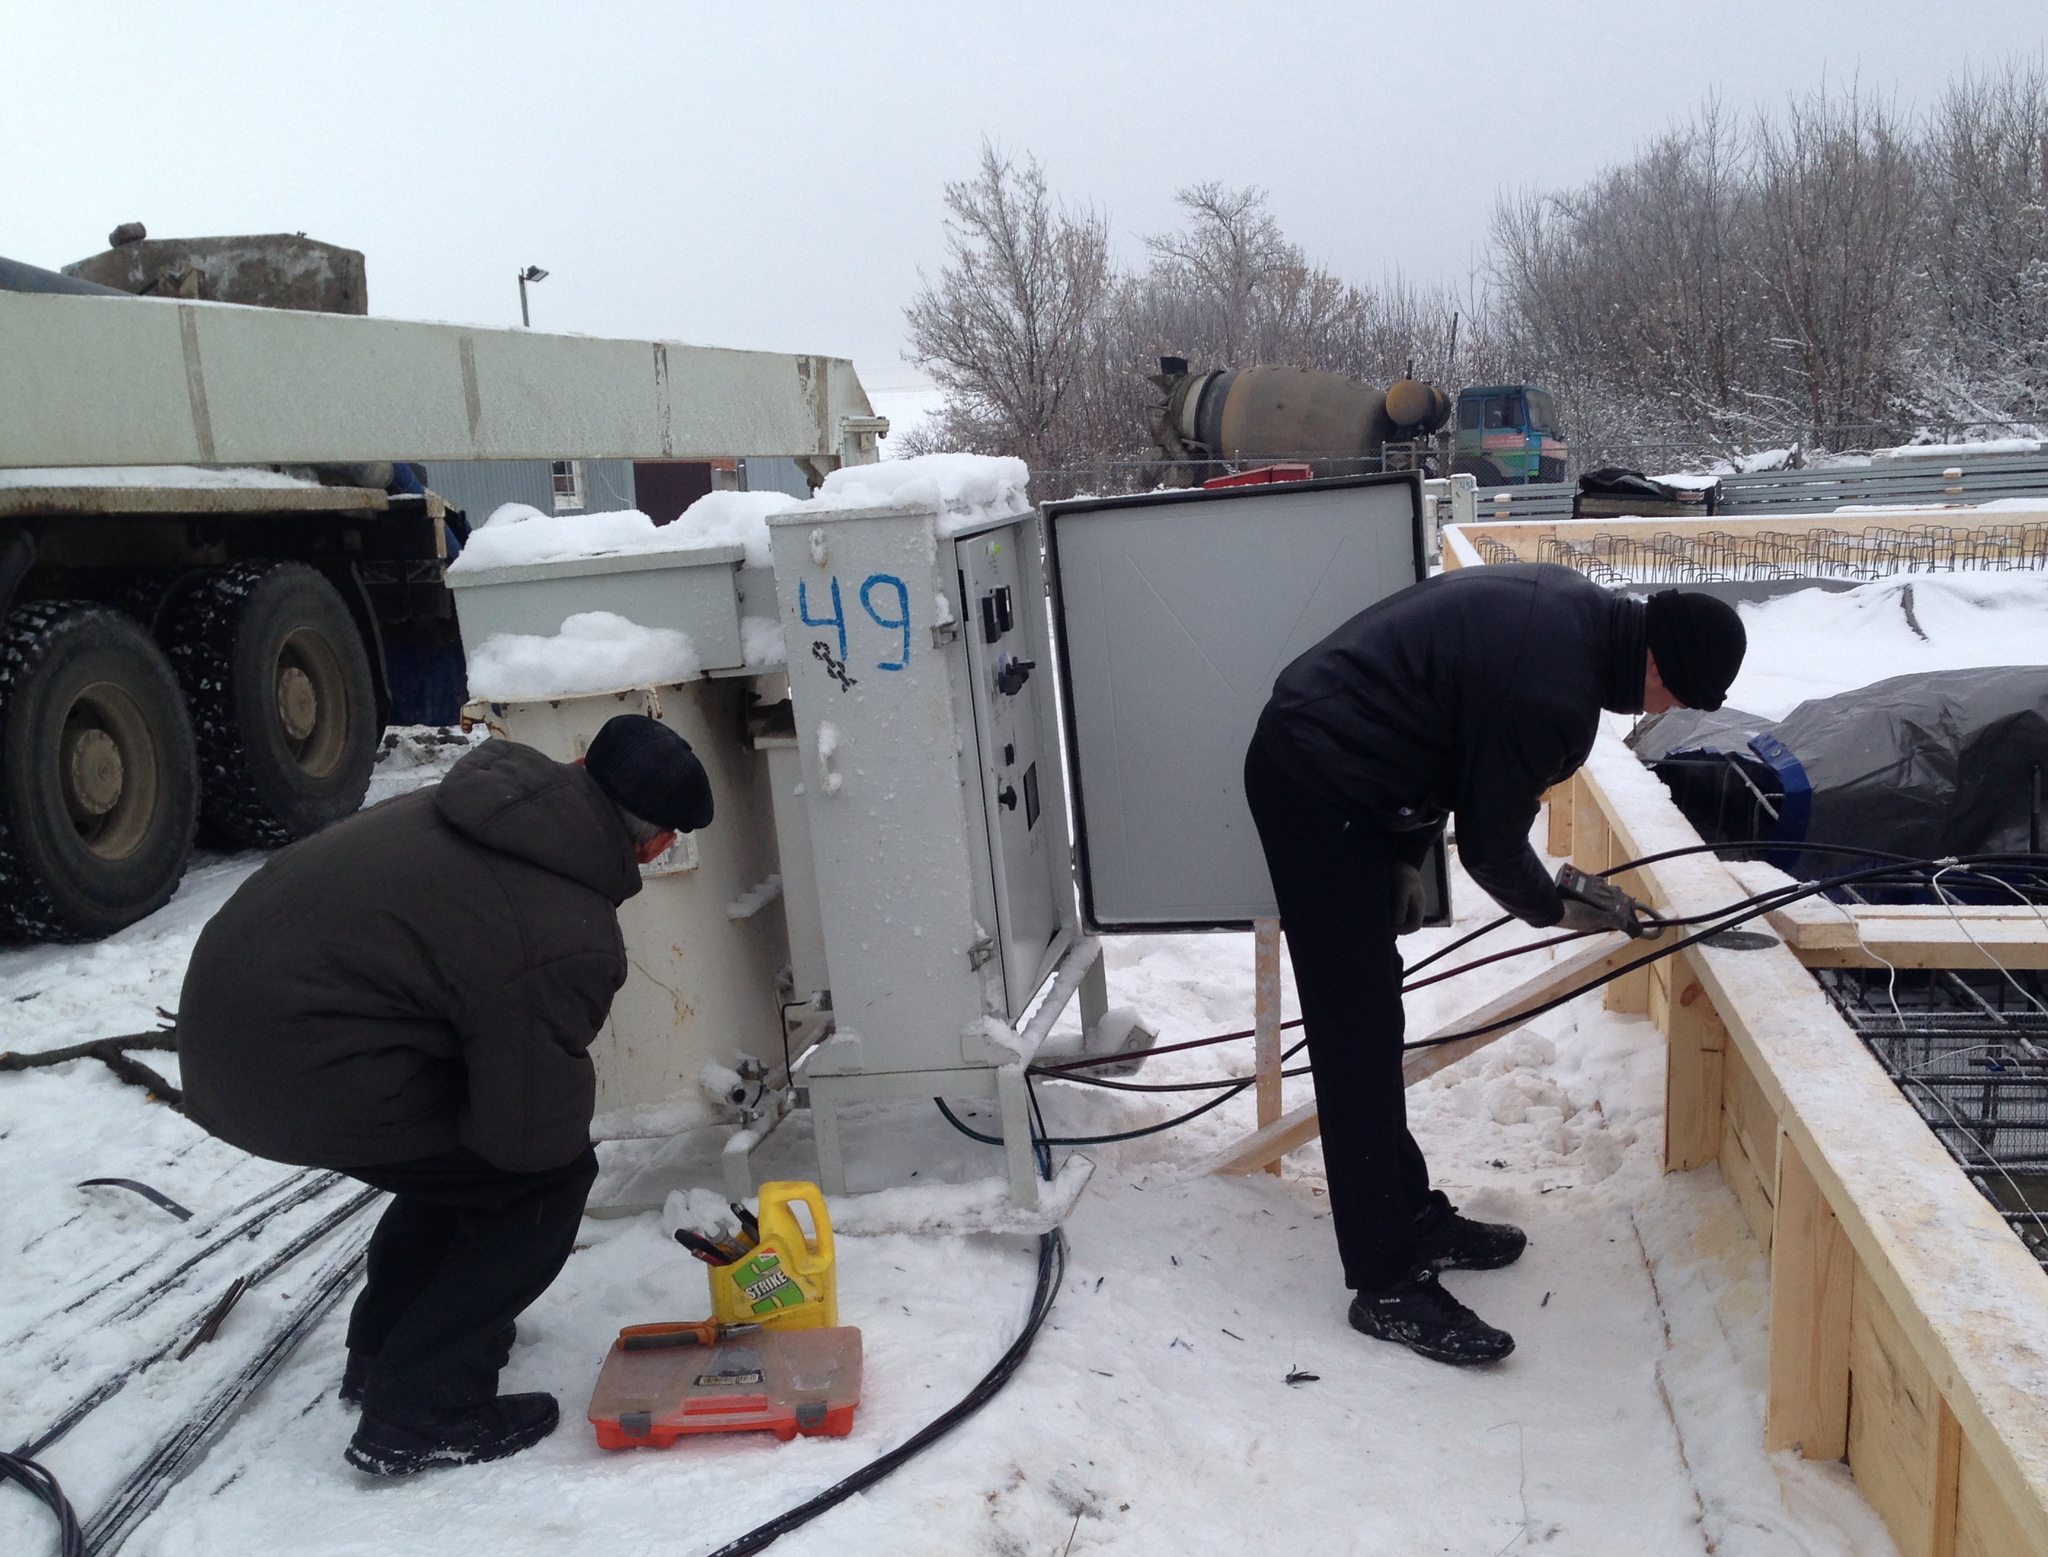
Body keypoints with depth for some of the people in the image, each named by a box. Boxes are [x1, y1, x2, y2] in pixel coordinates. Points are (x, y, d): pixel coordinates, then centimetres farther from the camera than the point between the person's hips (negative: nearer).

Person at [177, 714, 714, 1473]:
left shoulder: (467, 802, 4)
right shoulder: (567, 942, -22)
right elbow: (536, 1130, -15)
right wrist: (576, 1093, 8)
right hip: (297, 1074, -9)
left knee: (468, 1143, 26)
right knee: (550, 1175, 2)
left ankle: (383, 1351, 40)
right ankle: (418, 1415, 7)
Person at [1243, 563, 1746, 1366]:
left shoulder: (1574, 605, 5)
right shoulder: (1550, 696, -25)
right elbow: (1491, 846, -13)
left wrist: (1406, 857, 16)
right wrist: (1560, 909, 9)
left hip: (1317, 751, 11)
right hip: (1317, 786, -11)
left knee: (1368, 1023, 16)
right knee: (1360, 1030, -7)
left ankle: (1408, 1216, 28)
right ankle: (1388, 1283, 1)